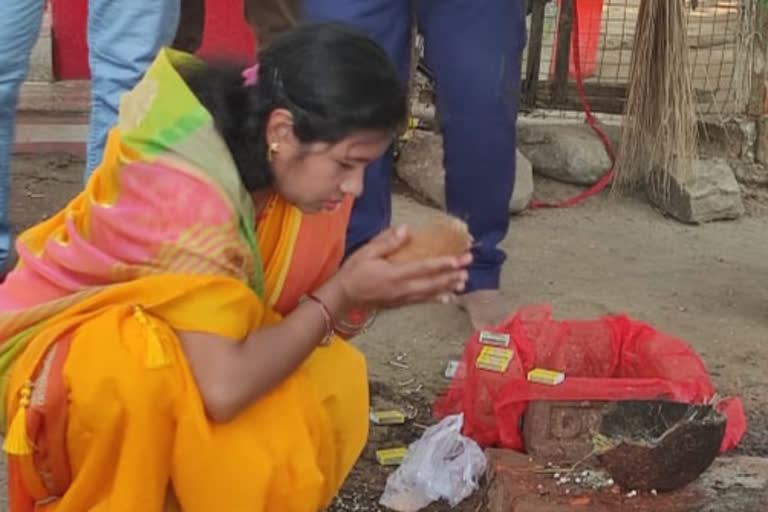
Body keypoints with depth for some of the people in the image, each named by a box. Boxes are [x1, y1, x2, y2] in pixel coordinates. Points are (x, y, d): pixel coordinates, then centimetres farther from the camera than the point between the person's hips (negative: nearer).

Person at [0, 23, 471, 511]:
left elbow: (280, 313, -6)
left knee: (335, 387, -15)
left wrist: (385, 273, -21)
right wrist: (339, 297, -30)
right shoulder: (182, 191, -35)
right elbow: (222, 389, -40)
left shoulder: (286, 165, -13)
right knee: (143, 369, -39)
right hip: (67, 348, -7)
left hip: (182, 345, 7)